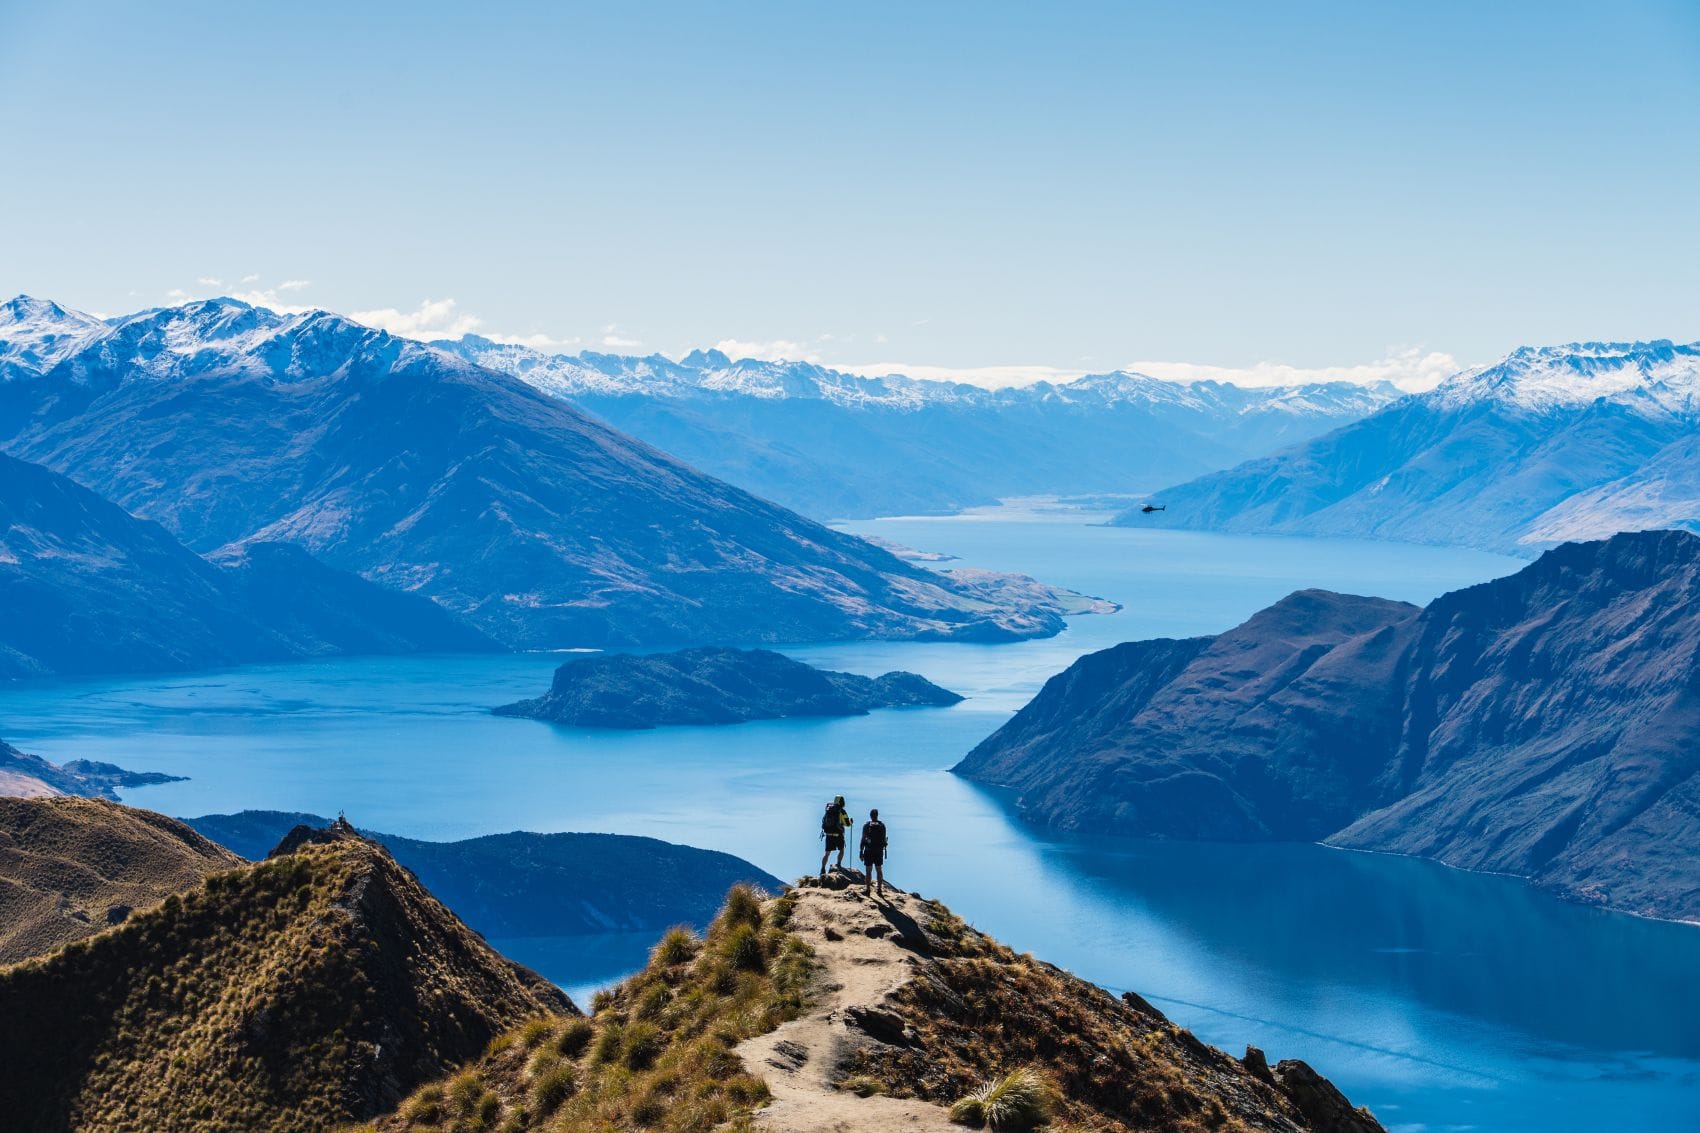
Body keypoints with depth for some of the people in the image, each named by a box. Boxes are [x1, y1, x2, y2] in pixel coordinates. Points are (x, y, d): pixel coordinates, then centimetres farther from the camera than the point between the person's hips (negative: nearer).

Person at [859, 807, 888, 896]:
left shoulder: (867, 825, -6)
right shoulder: (882, 825, 0)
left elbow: (863, 840, -6)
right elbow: (884, 839, 3)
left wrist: (861, 852, -1)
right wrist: (884, 849, 14)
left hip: (868, 851, -2)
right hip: (879, 851, 2)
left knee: (869, 871, 4)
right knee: (879, 870, 11)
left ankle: (868, 889, 6)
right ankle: (880, 889, 11)